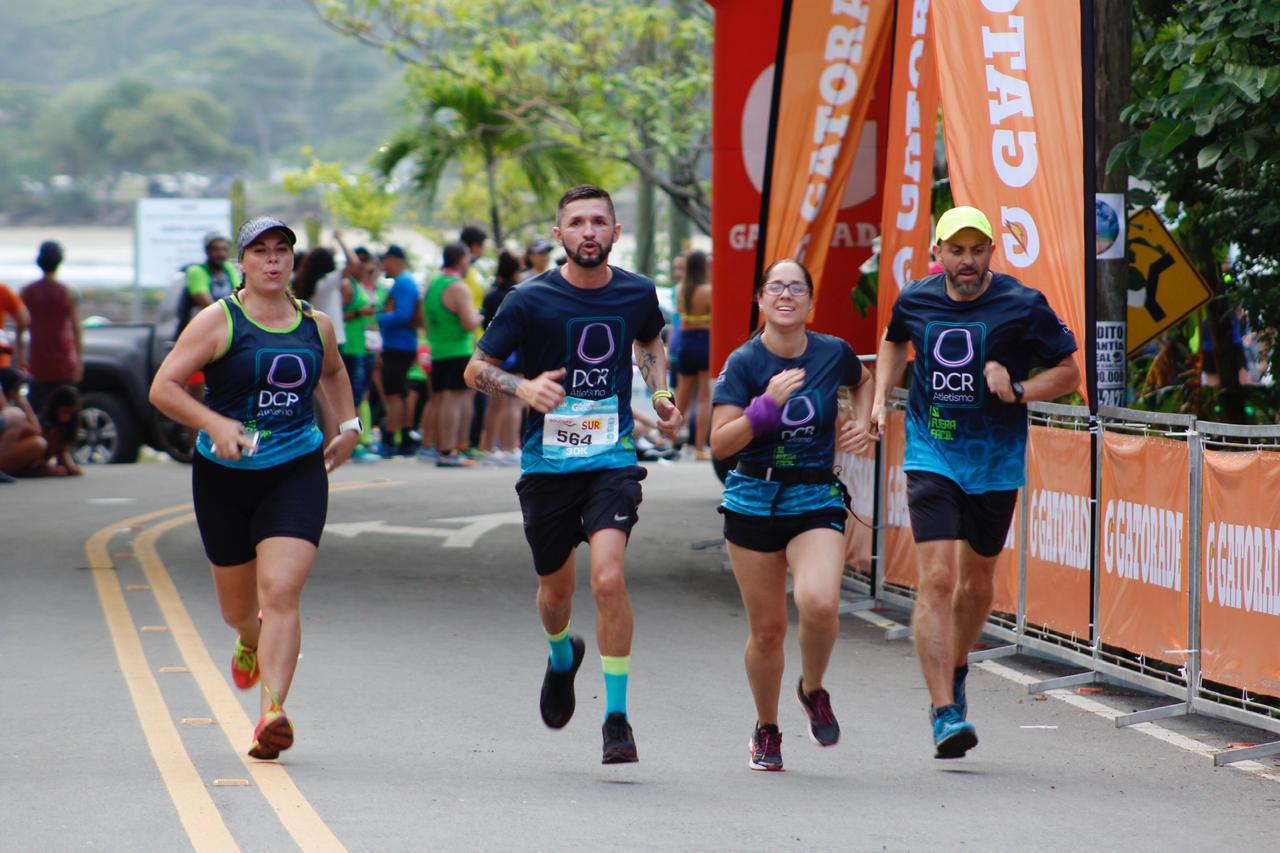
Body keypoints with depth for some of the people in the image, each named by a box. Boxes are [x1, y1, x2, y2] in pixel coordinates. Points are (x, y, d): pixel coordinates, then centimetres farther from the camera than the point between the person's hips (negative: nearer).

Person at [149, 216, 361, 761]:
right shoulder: (218, 321, -6)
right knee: (237, 605, 15)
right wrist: (216, 424, -26)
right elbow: (162, 387, -12)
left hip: (298, 474, 0)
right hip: (224, 476, 0)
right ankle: (250, 640, 52)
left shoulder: (316, 325, 7)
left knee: (281, 593, -18)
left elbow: (334, 373, 30)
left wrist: (348, 425, 18)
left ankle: (272, 713, -24)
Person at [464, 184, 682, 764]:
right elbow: (476, 369, -2)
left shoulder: (637, 293, 2)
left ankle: (617, 716, -12)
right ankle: (562, 658, 51)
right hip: (547, 462, 0)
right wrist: (523, 387, -21)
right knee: (556, 588, 14)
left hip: (613, 460, 0)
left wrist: (659, 394, 9)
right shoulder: (531, 300, -8)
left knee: (608, 578, -20)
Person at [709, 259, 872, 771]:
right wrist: (767, 404, -24)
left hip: (817, 501, 0)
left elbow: (862, 381, 25)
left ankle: (813, 690, 6)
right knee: (767, 627, 4)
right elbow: (720, 443, -13)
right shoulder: (744, 363, -7)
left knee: (819, 603, -25)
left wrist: (861, 424, 9)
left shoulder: (833, 353, 0)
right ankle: (766, 730, 28)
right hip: (754, 502, 0)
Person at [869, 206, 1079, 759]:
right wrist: (880, 398, 11)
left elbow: (1068, 371, -1)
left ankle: (955, 675, 43)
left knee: (977, 581, 15)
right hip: (932, 458, 0)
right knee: (937, 579, -14)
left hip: (995, 463, 0)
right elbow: (894, 340, 23)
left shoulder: (1023, 307, -9)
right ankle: (945, 713, -15)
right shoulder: (915, 301, 0)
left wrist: (1018, 391, -18)